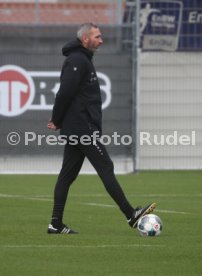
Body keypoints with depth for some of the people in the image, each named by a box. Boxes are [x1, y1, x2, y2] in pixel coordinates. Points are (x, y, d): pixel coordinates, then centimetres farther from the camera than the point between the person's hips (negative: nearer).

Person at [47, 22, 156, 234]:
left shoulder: (81, 59, 21)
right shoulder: (77, 60, -13)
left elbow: (65, 93, 23)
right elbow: (65, 92, -20)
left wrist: (57, 120, 12)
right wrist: (57, 120, -11)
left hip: (75, 129, 10)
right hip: (83, 127, -10)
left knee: (68, 174, 7)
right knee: (106, 168, -8)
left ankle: (56, 224, 7)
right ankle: (131, 215, -8)